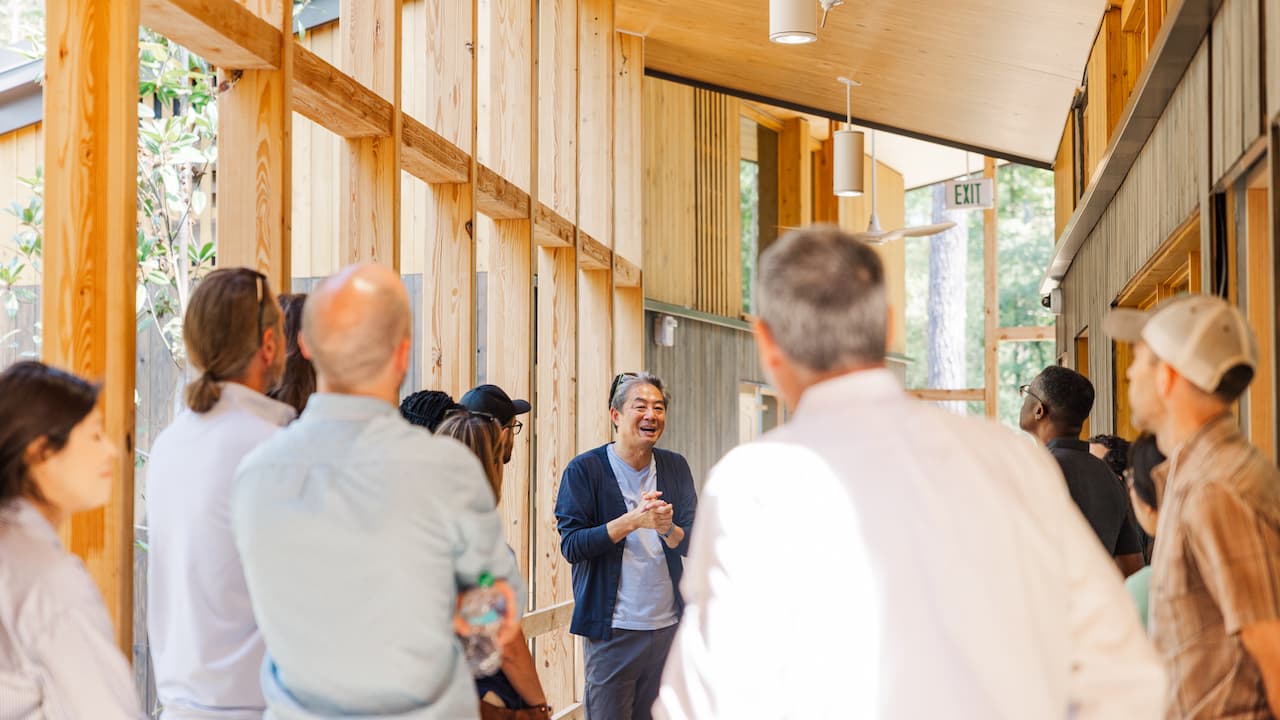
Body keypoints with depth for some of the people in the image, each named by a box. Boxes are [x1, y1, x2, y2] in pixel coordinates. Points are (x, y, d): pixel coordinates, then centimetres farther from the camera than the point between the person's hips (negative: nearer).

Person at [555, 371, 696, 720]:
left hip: (668, 626, 4)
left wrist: (668, 529, -17)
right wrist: (631, 521, -21)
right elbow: (571, 545, -12)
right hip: (612, 630, -4)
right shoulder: (584, 470, -5)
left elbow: (694, 544, 5)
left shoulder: (676, 467, 8)